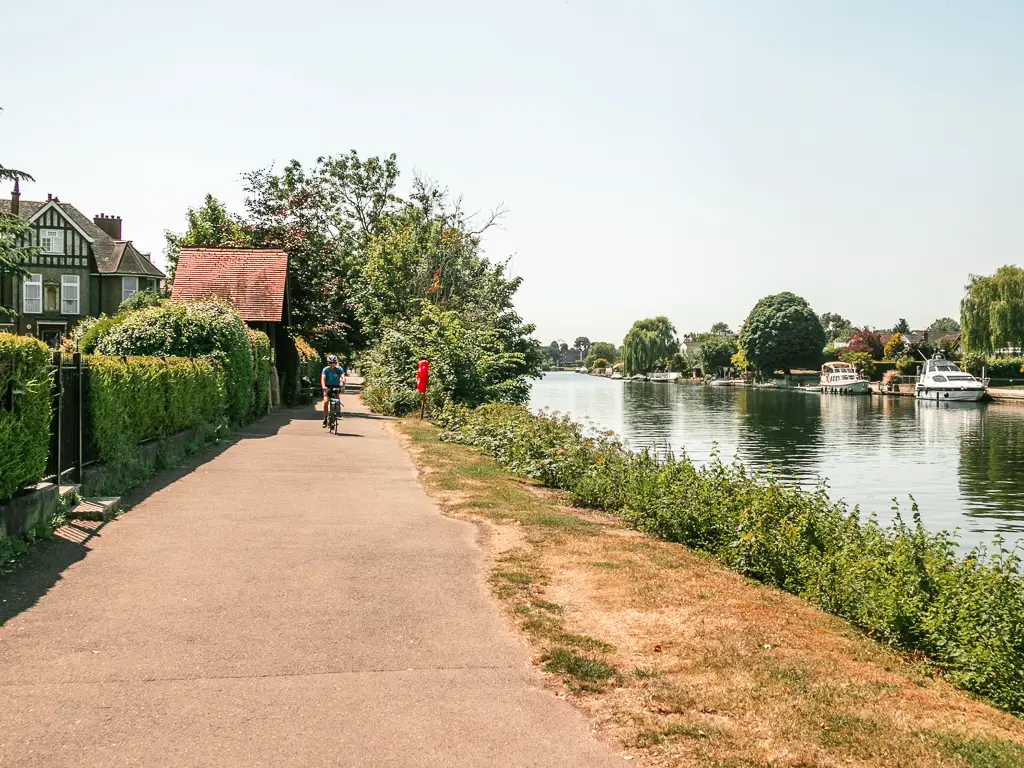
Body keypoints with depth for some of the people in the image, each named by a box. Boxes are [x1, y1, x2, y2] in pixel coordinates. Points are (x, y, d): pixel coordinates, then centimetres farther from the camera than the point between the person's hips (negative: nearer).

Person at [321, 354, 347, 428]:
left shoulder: (339, 369, -9)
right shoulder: (325, 369, -9)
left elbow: (343, 378, -22)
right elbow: (323, 378, -22)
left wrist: (343, 386, -41)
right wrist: (323, 386, -42)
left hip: (336, 387, 1)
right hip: (328, 387, -1)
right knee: (326, 401, -20)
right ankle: (325, 418, -10)